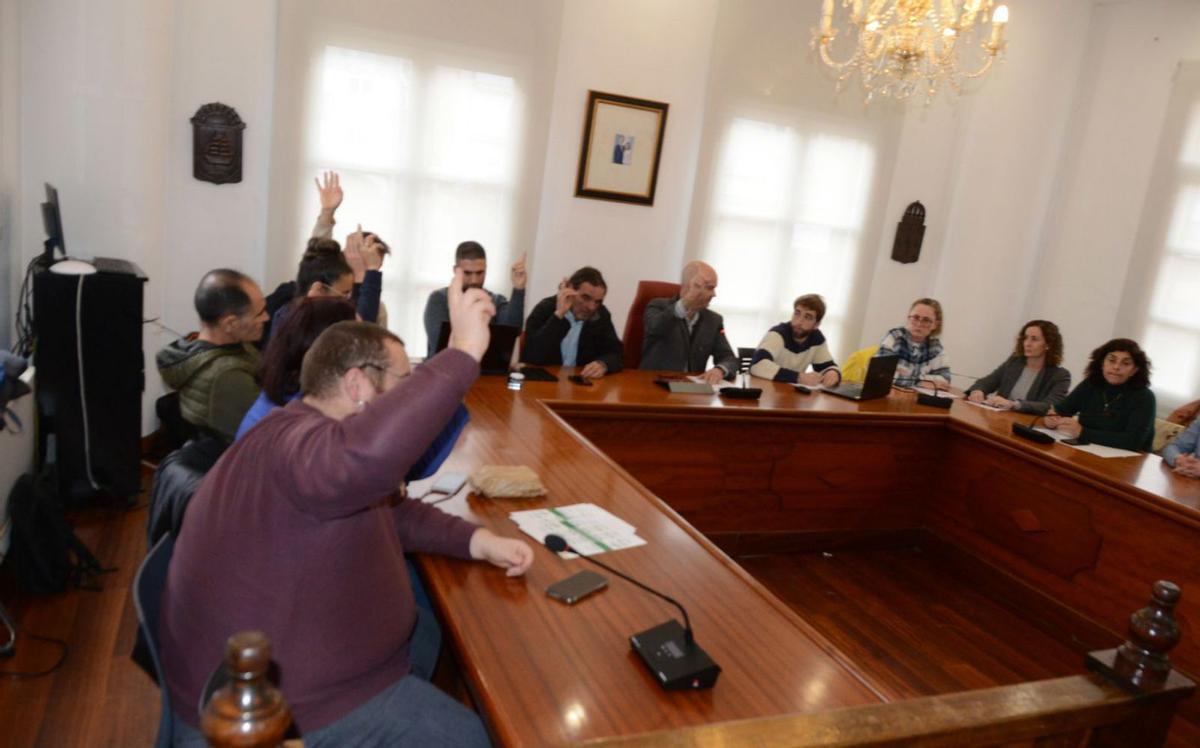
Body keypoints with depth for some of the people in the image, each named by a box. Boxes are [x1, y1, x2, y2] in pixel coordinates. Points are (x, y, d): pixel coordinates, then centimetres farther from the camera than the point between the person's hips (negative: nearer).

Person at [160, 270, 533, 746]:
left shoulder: (311, 435, 6)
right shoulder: (295, 442, -29)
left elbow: (390, 510, 14)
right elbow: (367, 455, -53)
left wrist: (476, 541, -1)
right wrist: (463, 353, -46)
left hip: (288, 657, 10)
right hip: (272, 706, -10)